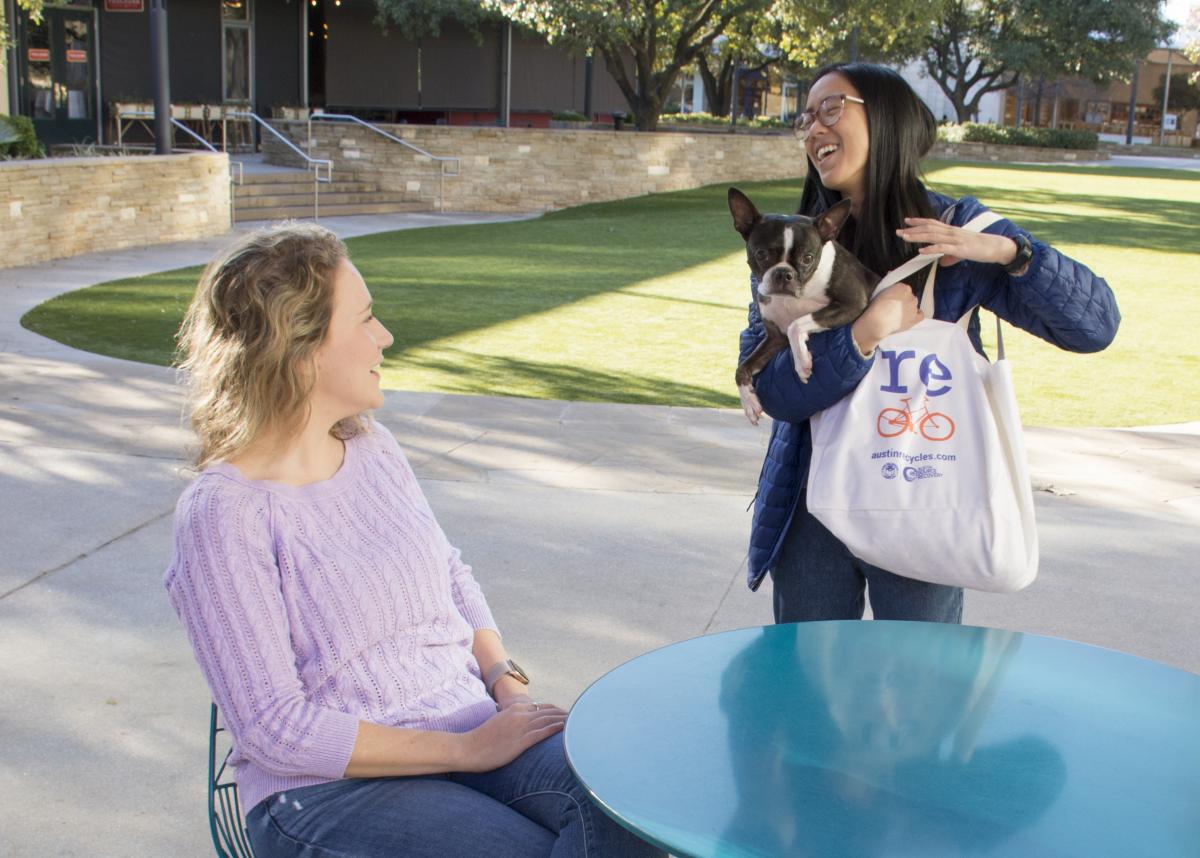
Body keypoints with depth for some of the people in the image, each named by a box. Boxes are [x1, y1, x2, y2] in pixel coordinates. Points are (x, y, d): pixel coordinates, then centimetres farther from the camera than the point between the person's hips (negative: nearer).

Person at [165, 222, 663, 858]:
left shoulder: (372, 448, 6)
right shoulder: (222, 513, -16)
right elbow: (274, 729, -16)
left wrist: (508, 686, 0)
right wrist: (465, 751, -17)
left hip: (472, 725, 6)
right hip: (325, 787, -5)